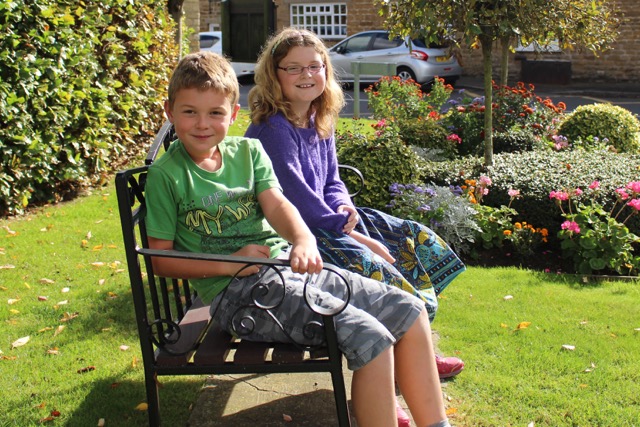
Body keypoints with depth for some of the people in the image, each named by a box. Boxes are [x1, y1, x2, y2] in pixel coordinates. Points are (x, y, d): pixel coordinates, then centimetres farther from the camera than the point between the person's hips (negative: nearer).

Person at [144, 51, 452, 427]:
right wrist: (229, 263, -17)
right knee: (369, 338, -25)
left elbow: (276, 204, -1)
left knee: (409, 312, -3)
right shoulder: (166, 174, -3)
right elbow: (160, 259, -4)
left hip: (286, 266, 7)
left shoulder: (249, 150, 12)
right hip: (236, 291, -6)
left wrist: (304, 240, -24)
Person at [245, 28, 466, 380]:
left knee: (416, 238, 5)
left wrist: (345, 209, -10)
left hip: (324, 220, 10)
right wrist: (357, 235, -19)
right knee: (374, 267, -28)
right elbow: (297, 198, -22)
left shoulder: (319, 123, 10)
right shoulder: (273, 129, -18)